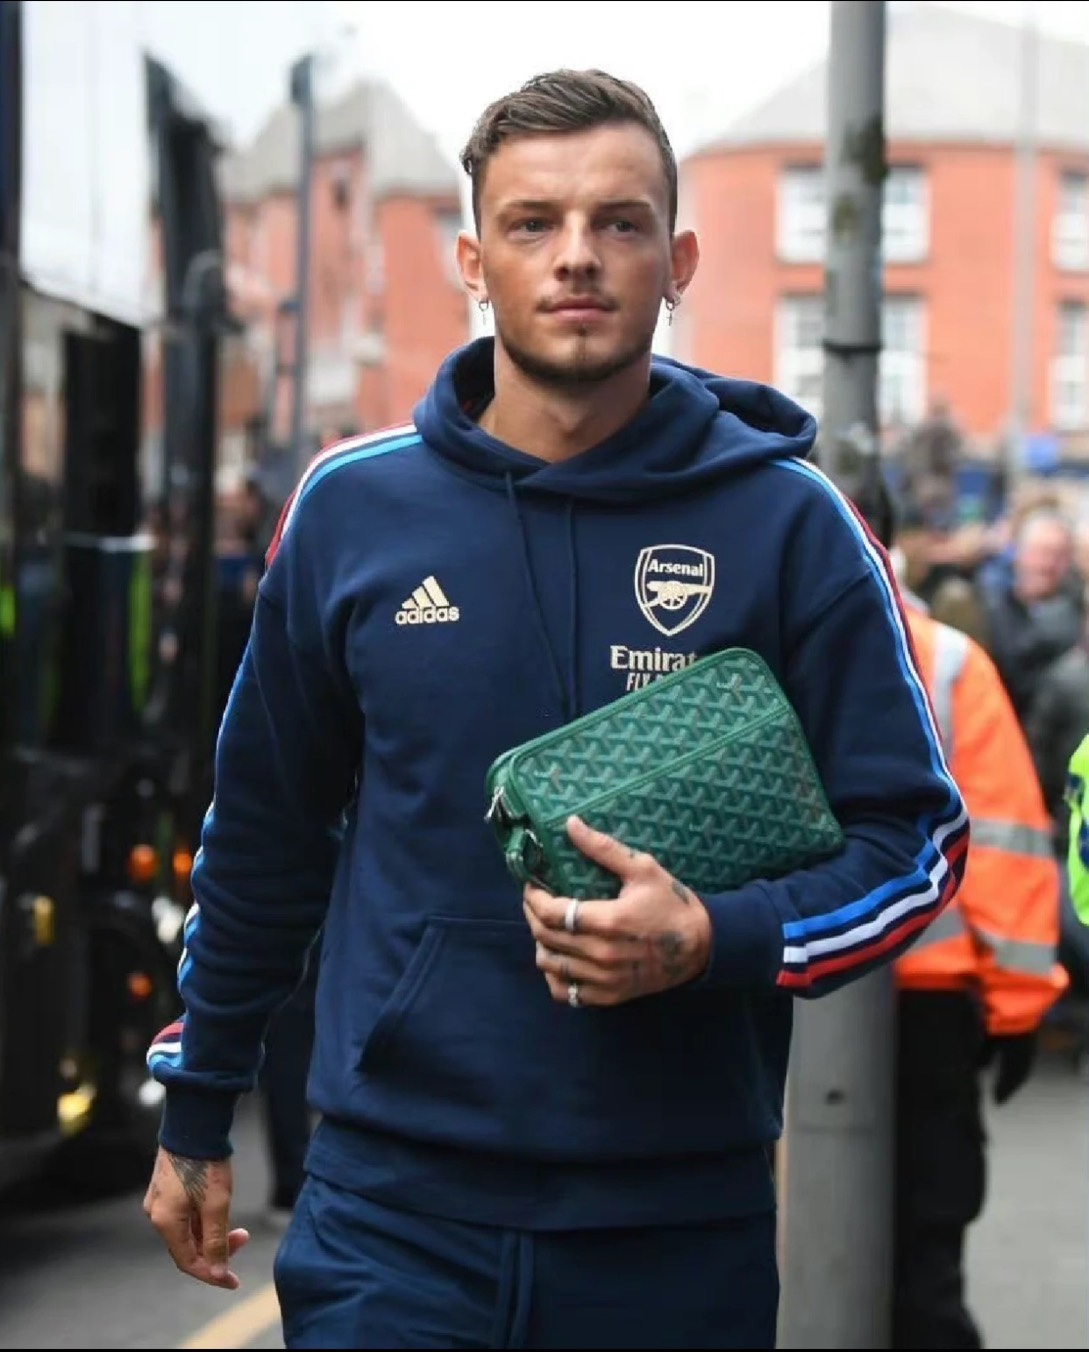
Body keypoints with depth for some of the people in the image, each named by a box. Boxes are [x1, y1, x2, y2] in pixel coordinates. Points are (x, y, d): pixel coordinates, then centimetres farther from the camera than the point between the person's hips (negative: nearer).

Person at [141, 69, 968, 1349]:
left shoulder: (786, 521, -3)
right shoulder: (353, 505, 2)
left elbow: (918, 840, 0)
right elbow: (262, 834, 12)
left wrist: (714, 942, -17)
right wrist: (196, 1110, 17)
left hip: (683, 1210, 0)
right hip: (395, 1205, 0)